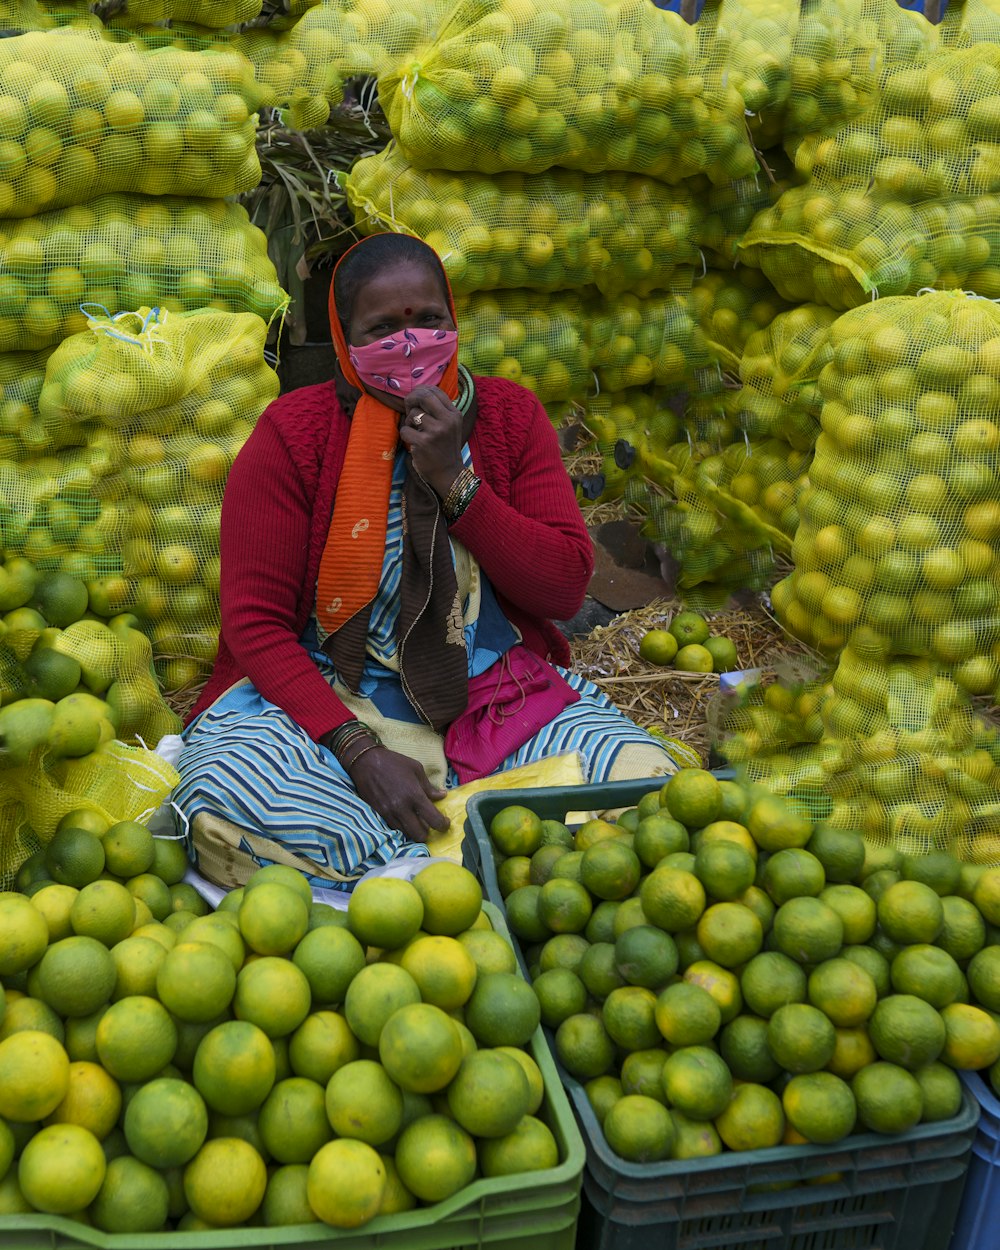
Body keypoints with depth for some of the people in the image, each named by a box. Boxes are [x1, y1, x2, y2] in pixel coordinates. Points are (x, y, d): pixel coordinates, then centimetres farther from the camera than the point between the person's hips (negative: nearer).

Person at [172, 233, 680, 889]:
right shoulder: (295, 433, -5)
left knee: (646, 778, -21)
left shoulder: (508, 414, 3)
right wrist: (360, 751, -22)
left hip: (496, 696, 2)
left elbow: (567, 587, -4)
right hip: (330, 703, -1)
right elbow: (254, 621, -9)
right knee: (224, 795, -32)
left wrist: (454, 480, -16)